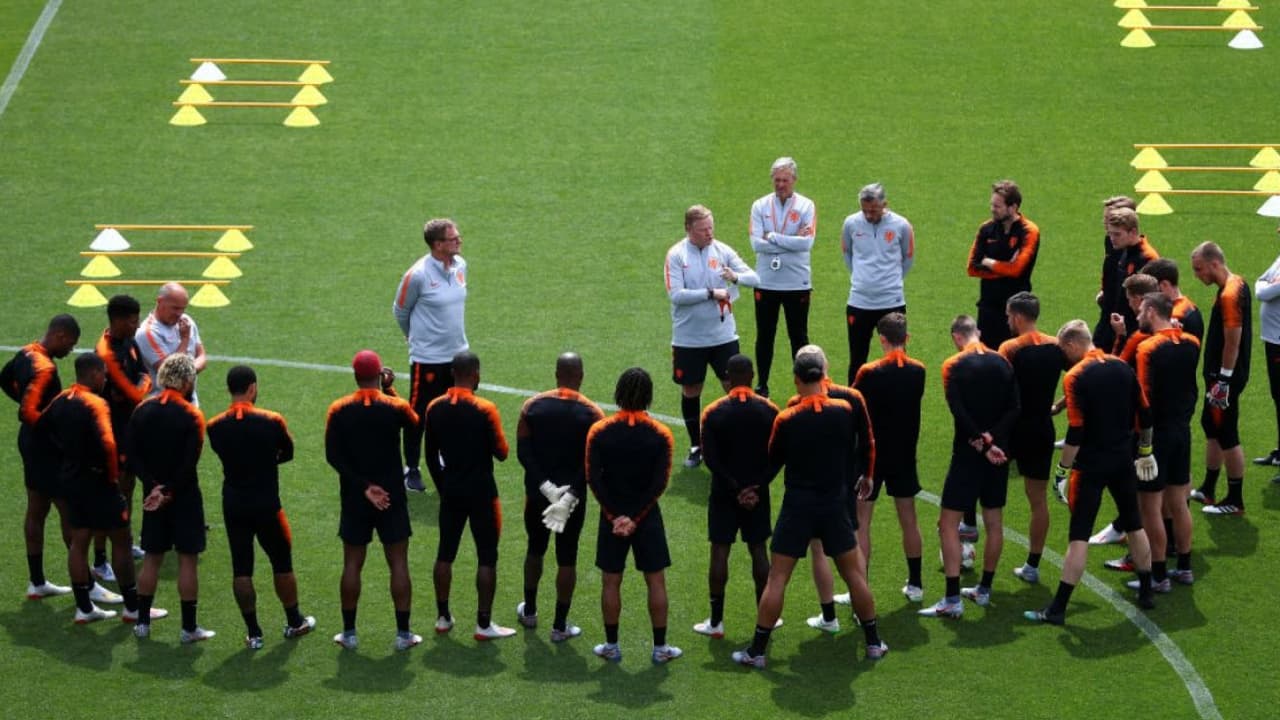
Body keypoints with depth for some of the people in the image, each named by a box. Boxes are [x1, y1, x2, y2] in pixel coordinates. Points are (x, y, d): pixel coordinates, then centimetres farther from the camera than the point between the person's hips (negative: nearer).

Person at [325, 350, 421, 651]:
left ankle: (349, 633, 13)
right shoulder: (395, 407, -10)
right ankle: (403, 634, 7)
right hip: (392, 498, -1)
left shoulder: (338, 410, -6)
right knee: (398, 564, 5)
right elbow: (414, 423, 13)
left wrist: (364, 486, -9)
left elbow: (333, 456, -9)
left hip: (354, 500, 1)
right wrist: (389, 390, 12)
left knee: (352, 564, 10)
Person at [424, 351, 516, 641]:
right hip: (481, 491, -5)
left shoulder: (435, 409, -1)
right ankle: (484, 624, 3)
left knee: (445, 553, 15)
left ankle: (443, 617, 21)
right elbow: (501, 453, -11)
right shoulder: (485, 410, -16)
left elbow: (431, 456, 6)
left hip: (450, 489, 5)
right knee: (486, 557, 3)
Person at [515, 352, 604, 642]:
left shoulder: (533, 406, -5)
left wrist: (545, 486, -14)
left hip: (537, 494, 2)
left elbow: (523, 451, -10)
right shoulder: (592, 414, -11)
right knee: (566, 560, 6)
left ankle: (529, 612, 36)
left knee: (535, 550, 23)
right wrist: (570, 496, -19)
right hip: (573, 496, -2)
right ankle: (560, 626, 10)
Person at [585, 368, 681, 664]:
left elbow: (593, 479, -10)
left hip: (612, 517, 0)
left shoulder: (599, 432, -7)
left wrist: (614, 515, -9)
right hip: (647, 517, 0)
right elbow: (660, 483, -11)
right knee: (656, 581, 8)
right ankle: (660, 648, 11)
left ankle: (611, 646, 16)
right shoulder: (660, 435, -8)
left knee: (611, 582, 10)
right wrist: (636, 518, -11)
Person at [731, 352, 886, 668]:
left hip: (798, 508, -2)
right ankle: (873, 642, 20)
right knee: (854, 574, 14)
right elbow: (852, 455, 8)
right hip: (835, 505, 2)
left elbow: (772, 464, 1)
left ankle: (757, 651, 3)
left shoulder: (786, 420, -12)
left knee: (777, 579, 2)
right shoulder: (845, 411, -7)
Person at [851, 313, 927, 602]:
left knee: (861, 522, 3)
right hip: (905, 454, 4)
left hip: (871, 455, -4)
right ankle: (915, 584, 25)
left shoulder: (869, 373, -18)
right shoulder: (918, 371, -5)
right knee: (908, 518, 16)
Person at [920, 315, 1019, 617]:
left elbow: (959, 412, -19)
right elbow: (1014, 408, -4)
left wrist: (982, 444, -15)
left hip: (968, 454, -5)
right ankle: (984, 589, 26)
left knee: (948, 523, -2)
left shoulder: (954, 366, -10)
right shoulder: (1002, 363, 4)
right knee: (994, 522, 16)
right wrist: (990, 438, -11)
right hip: (999, 452, 5)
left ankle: (952, 600, -9)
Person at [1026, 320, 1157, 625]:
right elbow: (1145, 414, 10)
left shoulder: (1076, 377, -14)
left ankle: (1058, 608, -5)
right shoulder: (1122, 367, 3)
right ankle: (1146, 592, 30)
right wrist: (1145, 450, 22)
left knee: (1079, 536, -5)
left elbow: (1076, 431, -19)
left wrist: (1062, 470, -11)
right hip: (1123, 462, 6)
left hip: (1091, 466, -6)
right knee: (1134, 526, 20)